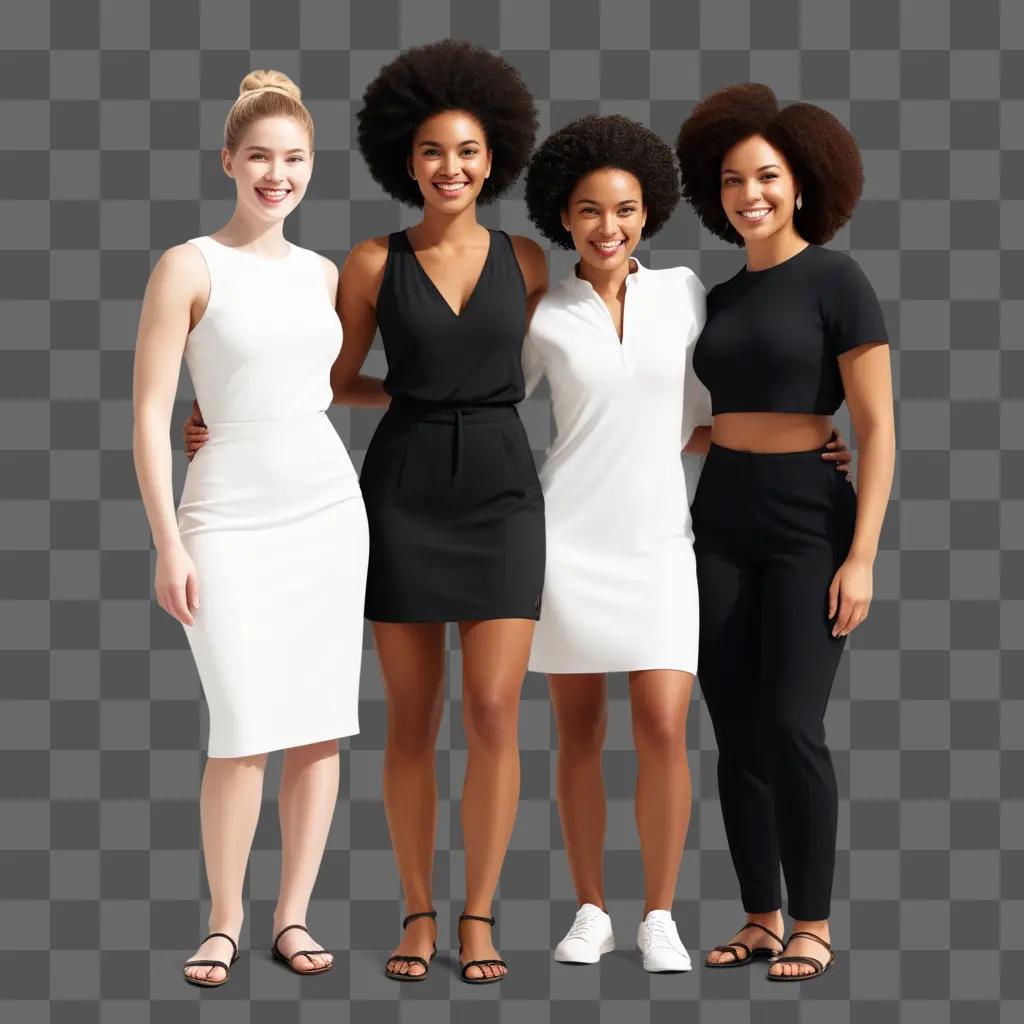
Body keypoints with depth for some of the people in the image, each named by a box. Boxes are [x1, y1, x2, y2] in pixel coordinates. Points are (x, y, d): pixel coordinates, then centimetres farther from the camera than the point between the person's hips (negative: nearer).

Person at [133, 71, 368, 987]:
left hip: (329, 506, 5)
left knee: (321, 724, 4)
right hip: (231, 516, -4)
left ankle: (293, 916, 15)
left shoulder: (325, 275, 9)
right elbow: (151, 413, -8)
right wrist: (168, 543, -12)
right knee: (244, 731, -8)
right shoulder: (189, 267, -5)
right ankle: (224, 923, 9)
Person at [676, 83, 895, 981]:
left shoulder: (835, 281, -7)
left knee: (792, 726, -11)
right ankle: (761, 917, 13)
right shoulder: (721, 297, 10)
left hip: (809, 526, -6)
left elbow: (877, 428, -10)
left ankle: (813, 926, 1)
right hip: (721, 526, 6)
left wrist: (862, 556, -16)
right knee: (736, 733, 4)